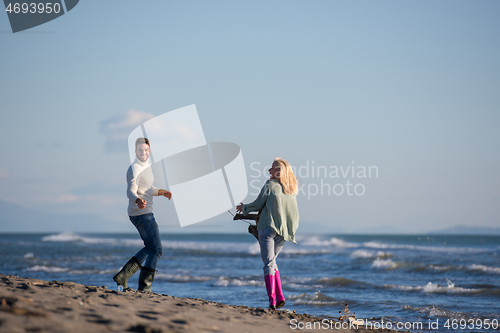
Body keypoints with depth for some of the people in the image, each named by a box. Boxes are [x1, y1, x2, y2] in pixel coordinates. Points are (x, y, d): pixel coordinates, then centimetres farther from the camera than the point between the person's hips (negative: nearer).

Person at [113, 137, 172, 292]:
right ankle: (144, 287, -6)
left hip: (145, 213, 10)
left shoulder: (146, 166, 16)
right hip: (141, 213, -10)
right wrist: (138, 201, -47)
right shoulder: (134, 169, -15)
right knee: (156, 249, -8)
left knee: (150, 248, 18)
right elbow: (131, 191, -28)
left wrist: (161, 192, 24)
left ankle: (123, 275, 14)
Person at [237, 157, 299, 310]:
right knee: (272, 261, 19)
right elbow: (294, 212, 17)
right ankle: (280, 297, 7)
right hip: (285, 231, 6)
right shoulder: (291, 189, 13)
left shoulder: (270, 185, -5)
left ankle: (272, 301, -13)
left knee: (268, 263, -4)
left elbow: (258, 204, -3)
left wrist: (244, 208, 15)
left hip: (268, 227, -6)